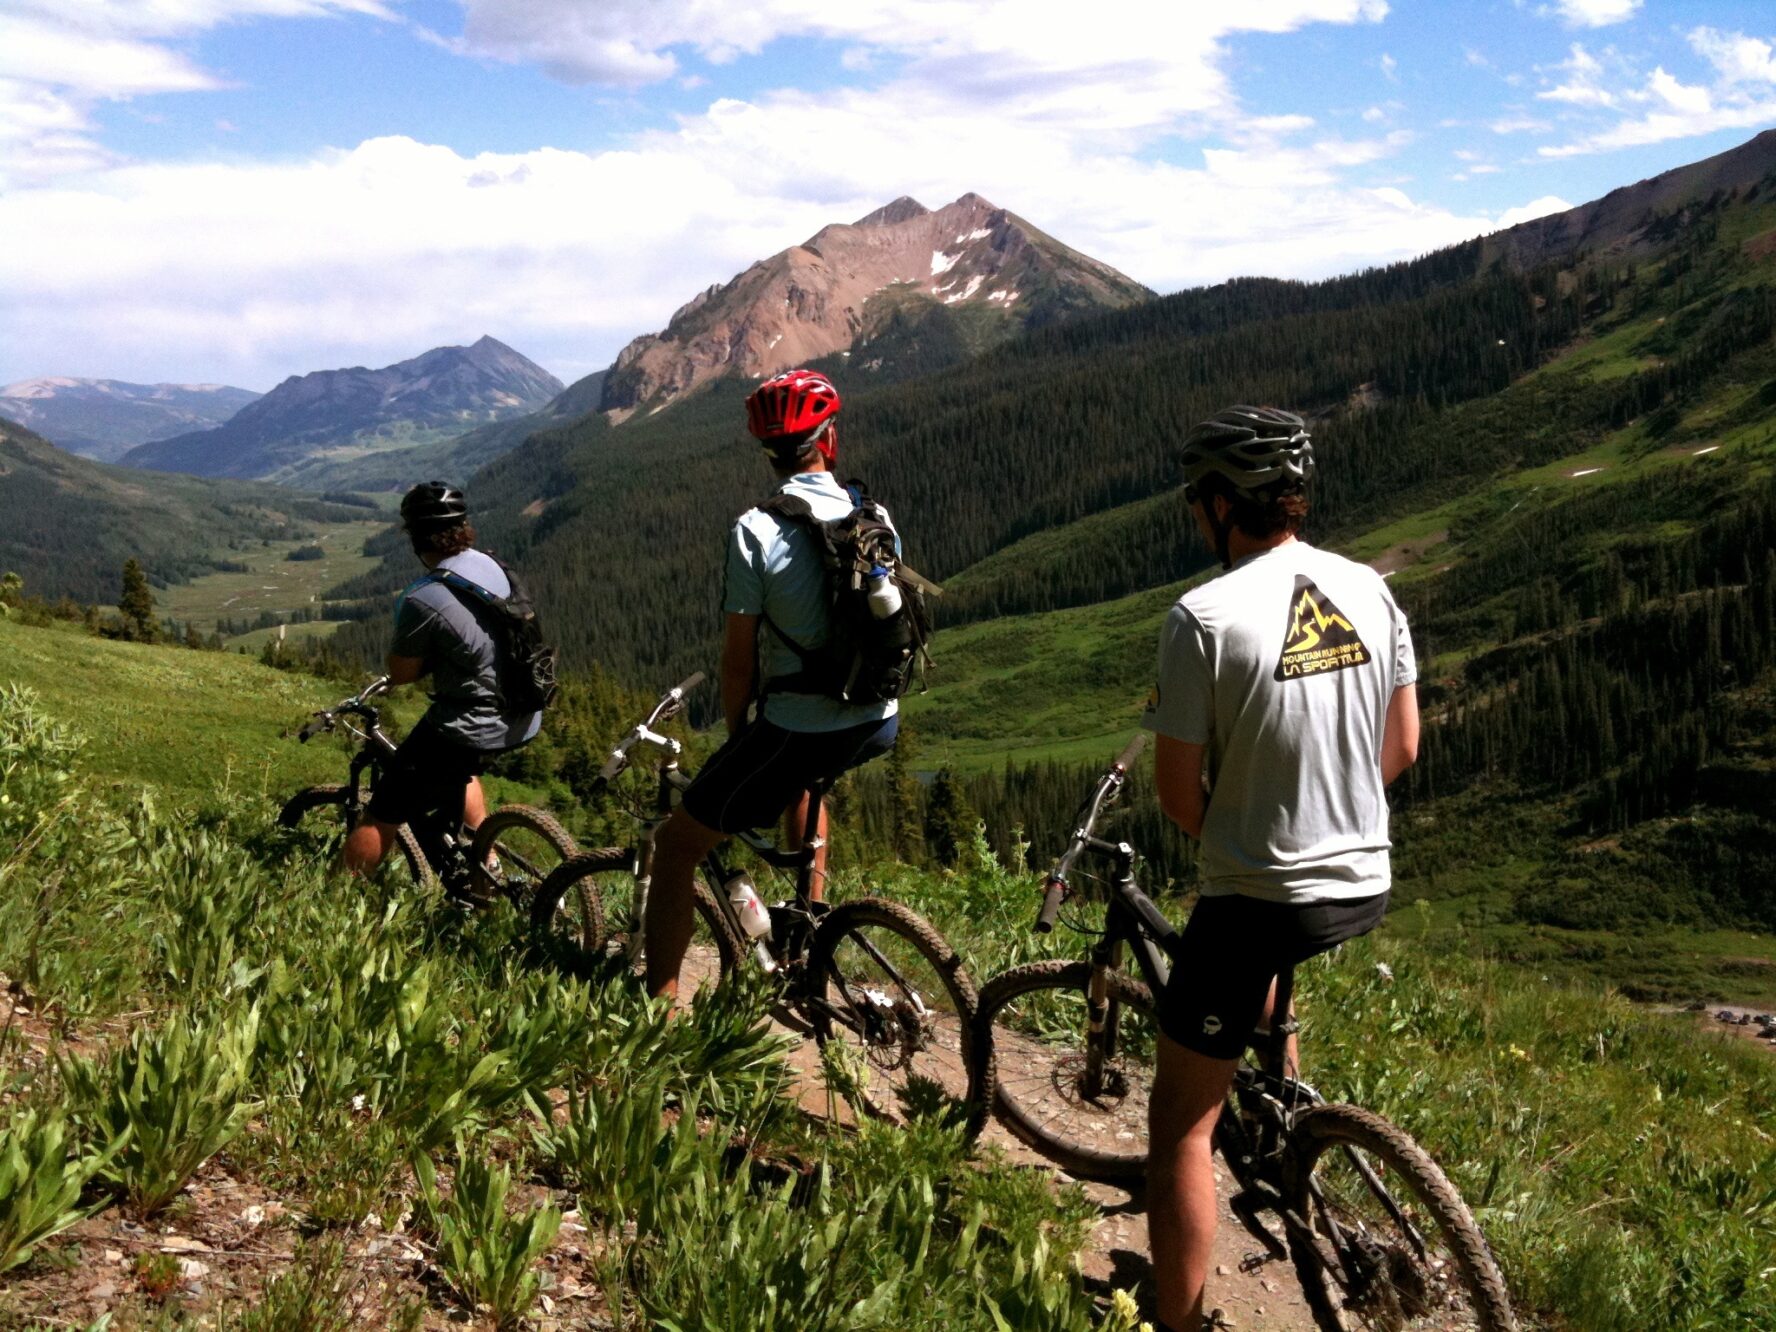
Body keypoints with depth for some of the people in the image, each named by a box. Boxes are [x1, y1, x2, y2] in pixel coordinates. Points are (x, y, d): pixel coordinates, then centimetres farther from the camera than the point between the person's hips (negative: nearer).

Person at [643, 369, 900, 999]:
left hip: (797, 729, -6)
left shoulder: (756, 530, -14)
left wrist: (737, 735, 7)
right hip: (880, 724, 6)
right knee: (800, 777, 40)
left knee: (674, 847, 9)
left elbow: (739, 660, -11)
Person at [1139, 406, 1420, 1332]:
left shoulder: (1205, 616, -19)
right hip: (1366, 886, 7)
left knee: (1181, 1121, 5)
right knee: (1263, 977, 39)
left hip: (1258, 898, -7)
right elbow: (1401, 748, 8)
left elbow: (1178, 794, -13)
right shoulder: (1369, 591, 0)